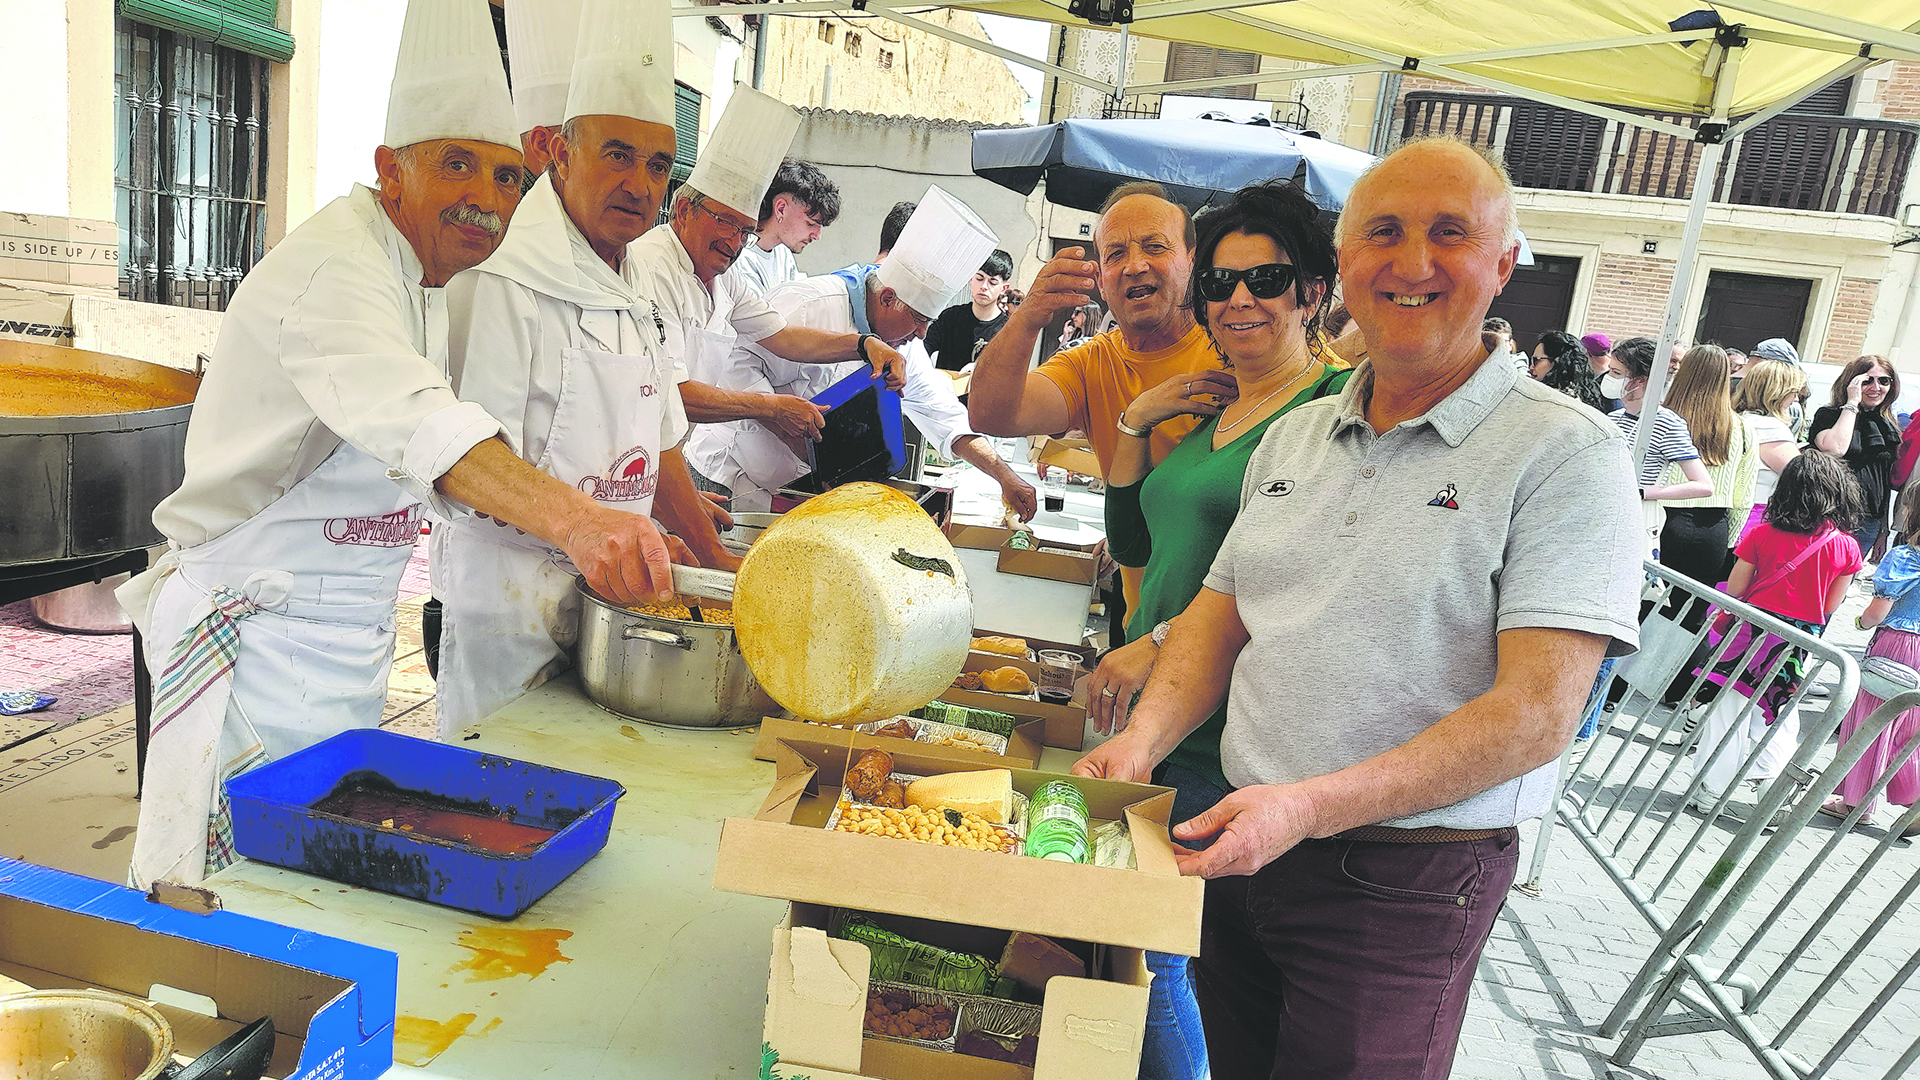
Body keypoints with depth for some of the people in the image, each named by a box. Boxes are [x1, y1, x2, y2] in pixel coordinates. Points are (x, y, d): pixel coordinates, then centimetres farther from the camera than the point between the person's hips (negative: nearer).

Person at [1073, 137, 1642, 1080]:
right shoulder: (1294, 436, 7)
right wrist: (1143, 738, -7)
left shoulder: (1566, 452, -12)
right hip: (1242, 845, 6)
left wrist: (1308, 806, -27)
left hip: (1404, 886, -5)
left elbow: (1537, 712, -19)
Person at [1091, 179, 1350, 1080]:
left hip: (1227, 737, -7)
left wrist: (1161, 643, -18)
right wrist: (1134, 423, 6)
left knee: (1156, 948, 4)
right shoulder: (1208, 410, 14)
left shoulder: (1337, 406, -10)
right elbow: (1134, 547, 16)